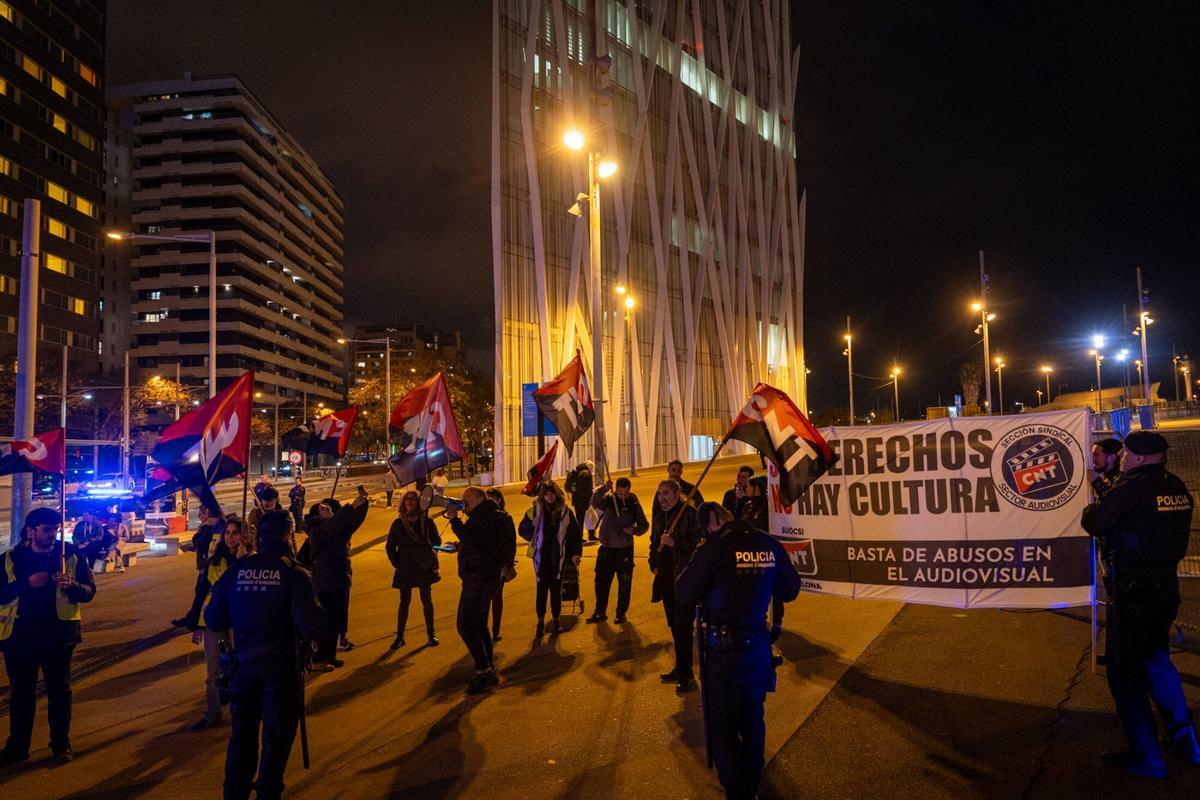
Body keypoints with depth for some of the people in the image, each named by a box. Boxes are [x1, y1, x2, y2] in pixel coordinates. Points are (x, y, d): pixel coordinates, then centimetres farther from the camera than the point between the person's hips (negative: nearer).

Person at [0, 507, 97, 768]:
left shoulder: (72, 555, -1)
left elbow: (89, 591, -2)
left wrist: (71, 585, -23)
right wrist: (27, 583, -18)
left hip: (58, 634, -1)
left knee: (59, 690, 9)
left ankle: (62, 744, 22)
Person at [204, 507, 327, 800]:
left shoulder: (236, 570, -2)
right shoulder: (294, 573, -14)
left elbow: (214, 621, 2)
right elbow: (313, 628, -21)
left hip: (245, 662, 4)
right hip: (281, 665, -4)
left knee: (242, 732, 21)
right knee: (277, 734, 13)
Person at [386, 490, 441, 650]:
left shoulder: (427, 521, -2)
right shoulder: (398, 523, 1)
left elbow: (436, 541, 3)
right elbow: (390, 546, 7)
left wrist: (430, 556, -9)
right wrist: (397, 563, -1)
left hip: (424, 567, 0)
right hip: (405, 569, 0)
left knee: (426, 600, 6)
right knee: (405, 601, 6)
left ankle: (431, 635, 16)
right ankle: (399, 637, 15)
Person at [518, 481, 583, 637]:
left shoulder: (565, 512, 0)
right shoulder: (535, 511, -2)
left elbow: (576, 533, 6)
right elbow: (523, 529, 7)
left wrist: (576, 553, 1)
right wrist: (536, 540, -3)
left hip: (559, 555, 1)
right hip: (541, 556, -1)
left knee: (556, 588, 7)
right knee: (542, 588, -1)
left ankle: (555, 620, 20)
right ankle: (540, 622, 9)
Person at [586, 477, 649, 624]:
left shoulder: (634, 504, -5)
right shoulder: (608, 500, -5)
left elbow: (644, 525, 3)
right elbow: (594, 503, -27)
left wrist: (634, 530, -18)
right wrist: (604, 489, -44)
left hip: (625, 550, -1)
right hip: (606, 548, 1)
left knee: (624, 584, 6)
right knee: (601, 581, 9)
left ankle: (621, 613, 22)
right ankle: (600, 612, 24)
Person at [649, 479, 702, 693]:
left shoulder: (690, 514, -12)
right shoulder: (659, 517, 13)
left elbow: (698, 544, -17)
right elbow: (654, 543, 25)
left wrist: (675, 543, -24)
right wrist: (654, 564, 13)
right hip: (666, 578, 8)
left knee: (683, 626, -7)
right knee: (674, 625, 16)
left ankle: (685, 674, 1)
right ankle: (681, 669, 28)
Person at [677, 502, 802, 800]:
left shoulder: (713, 548, -17)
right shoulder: (770, 545, -2)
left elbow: (685, 594, -12)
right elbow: (790, 591, 8)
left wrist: (696, 562, 2)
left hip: (724, 649, -5)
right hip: (759, 644, 5)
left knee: (723, 725, 9)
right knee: (753, 717, 22)